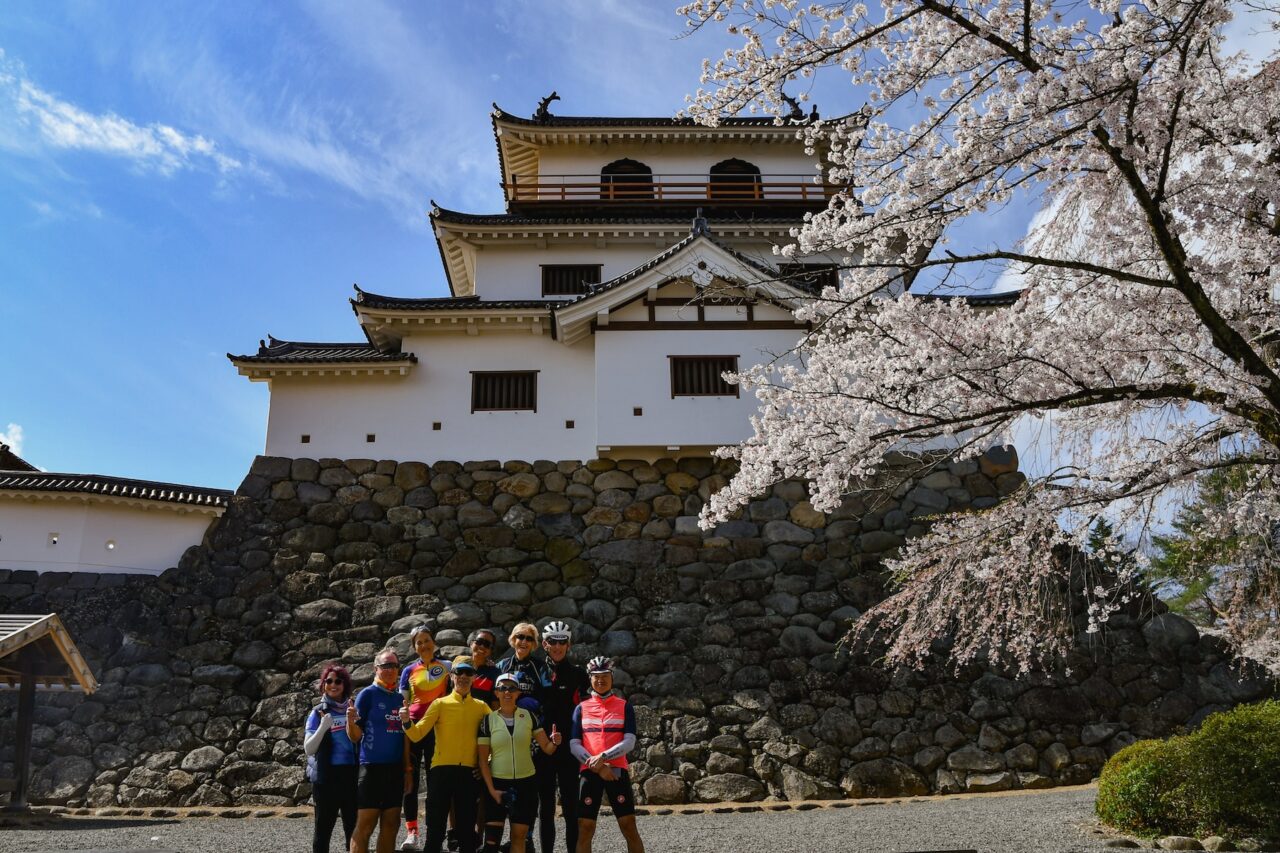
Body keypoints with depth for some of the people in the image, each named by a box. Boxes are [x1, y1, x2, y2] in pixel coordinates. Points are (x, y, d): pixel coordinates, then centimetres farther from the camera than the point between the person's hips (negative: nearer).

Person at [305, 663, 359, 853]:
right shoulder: (318, 713, -1)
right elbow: (308, 750, -7)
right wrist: (323, 727, -21)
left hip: (351, 775, 2)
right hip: (326, 776, -2)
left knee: (353, 826, 6)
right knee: (324, 827, 2)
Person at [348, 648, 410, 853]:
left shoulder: (400, 699, 12)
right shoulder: (368, 694, -5)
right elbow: (355, 737, -8)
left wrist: (408, 769, 14)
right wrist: (351, 721, -29)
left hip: (396, 768, 6)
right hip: (372, 766, -6)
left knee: (391, 824, 8)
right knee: (365, 824, -7)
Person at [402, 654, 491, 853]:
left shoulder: (481, 707, 9)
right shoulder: (440, 704, 4)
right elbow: (417, 734, -4)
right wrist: (407, 722, -23)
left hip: (469, 772, 2)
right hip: (442, 770, -1)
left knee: (467, 827, 8)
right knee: (436, 826, 2)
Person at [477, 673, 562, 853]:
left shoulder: (529, 716, 1)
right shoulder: (488, 720, -2)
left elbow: (547, 748, 1)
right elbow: (483, 759, 0)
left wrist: (554, 743, -22)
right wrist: (491, 789, -8)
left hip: (526, 783, 1)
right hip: (497, 783, -1)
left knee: (519, 837, 5)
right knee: (492, 838, -6)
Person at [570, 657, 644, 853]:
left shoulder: (624, 706, 6)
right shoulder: (581, 708, 9)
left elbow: (629, 742, -4)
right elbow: (574, 745, 2)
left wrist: (603, 757, -16)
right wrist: (597, 766, -10)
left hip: (617, 770, -1)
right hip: (589, 772, 1)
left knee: (629, 827, -2)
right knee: (585, 829, 0)